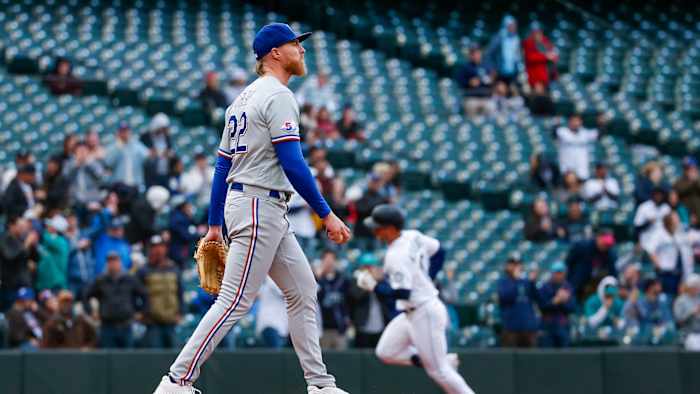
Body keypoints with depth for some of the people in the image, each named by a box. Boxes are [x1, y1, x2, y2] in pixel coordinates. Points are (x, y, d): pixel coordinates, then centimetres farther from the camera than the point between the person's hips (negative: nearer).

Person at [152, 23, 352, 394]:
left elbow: (221, 165, 17)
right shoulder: (278, 96, -12)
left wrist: (214, 226, 18)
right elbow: (293, 164, -20)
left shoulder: (243, 99, 17)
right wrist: (326, 215, -17)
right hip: (260, 207, -10)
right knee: (235, 301, -11)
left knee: (303, 291, 12)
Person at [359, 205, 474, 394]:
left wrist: (374, 286, -18)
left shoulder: (397, 255, -23)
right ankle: (445, 361, 12)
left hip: (424, 314, -10)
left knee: (438, 371, -4)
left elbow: (403, 292, -29)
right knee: (385, 352, 10)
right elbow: (439, 252, 16)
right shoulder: (413, 237, 3)